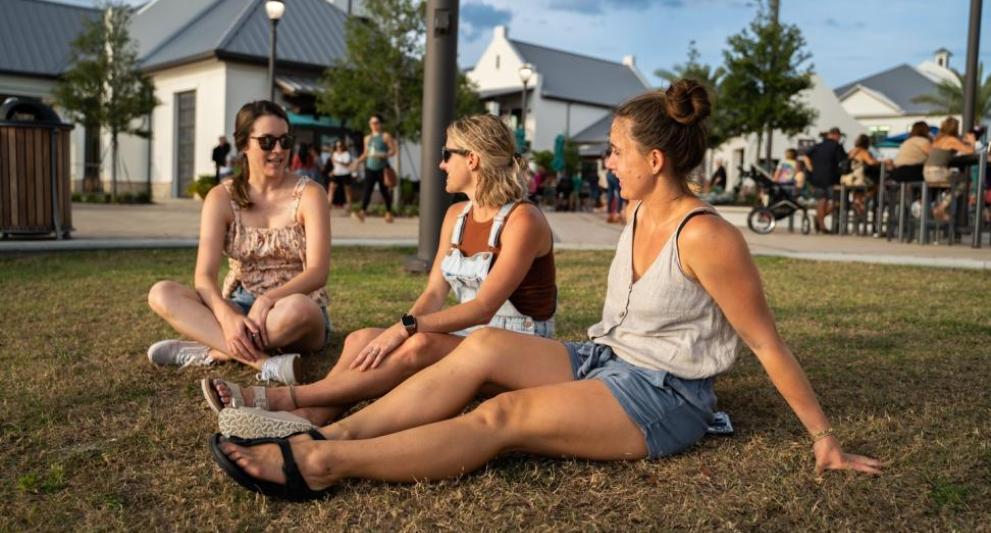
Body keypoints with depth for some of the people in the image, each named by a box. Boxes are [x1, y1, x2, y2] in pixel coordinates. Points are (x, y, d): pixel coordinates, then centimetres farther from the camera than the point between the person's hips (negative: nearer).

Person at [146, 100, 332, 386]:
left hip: (296, 309, -3)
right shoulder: (221, 198, 0)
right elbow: (204, 275, -12)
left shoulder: (308, 194, -5)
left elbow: (317, 272, -15)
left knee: (297, 308, -39)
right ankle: (263, 362, -36)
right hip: (239, 307, 3)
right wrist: (227, 317, -32)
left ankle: (211, 350, -21)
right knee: (161, 293, -22)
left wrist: (268, 300, -33)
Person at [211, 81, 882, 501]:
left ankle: (321, 464, -29)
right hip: (604, 361, 8)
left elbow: (769, 343, -15)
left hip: (663, 398, -7)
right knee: (484, 346, -14)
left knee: (503, 415, -25)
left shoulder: (707, 236, -19)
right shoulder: (639, 215, 7)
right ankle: (330, 434, -20)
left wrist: (824, 438, -11)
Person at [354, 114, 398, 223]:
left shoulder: (386, 136, 0)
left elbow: (393, 151, -5)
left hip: (382, 168, -4)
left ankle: (389, 213, 18)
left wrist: (383, 155, -20)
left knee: (384, 190, 4)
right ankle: (363, 211, -21)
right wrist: (359, 160, 4)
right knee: (367, 189, -10)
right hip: (370, 168, 4)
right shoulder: (367, 138, 17)